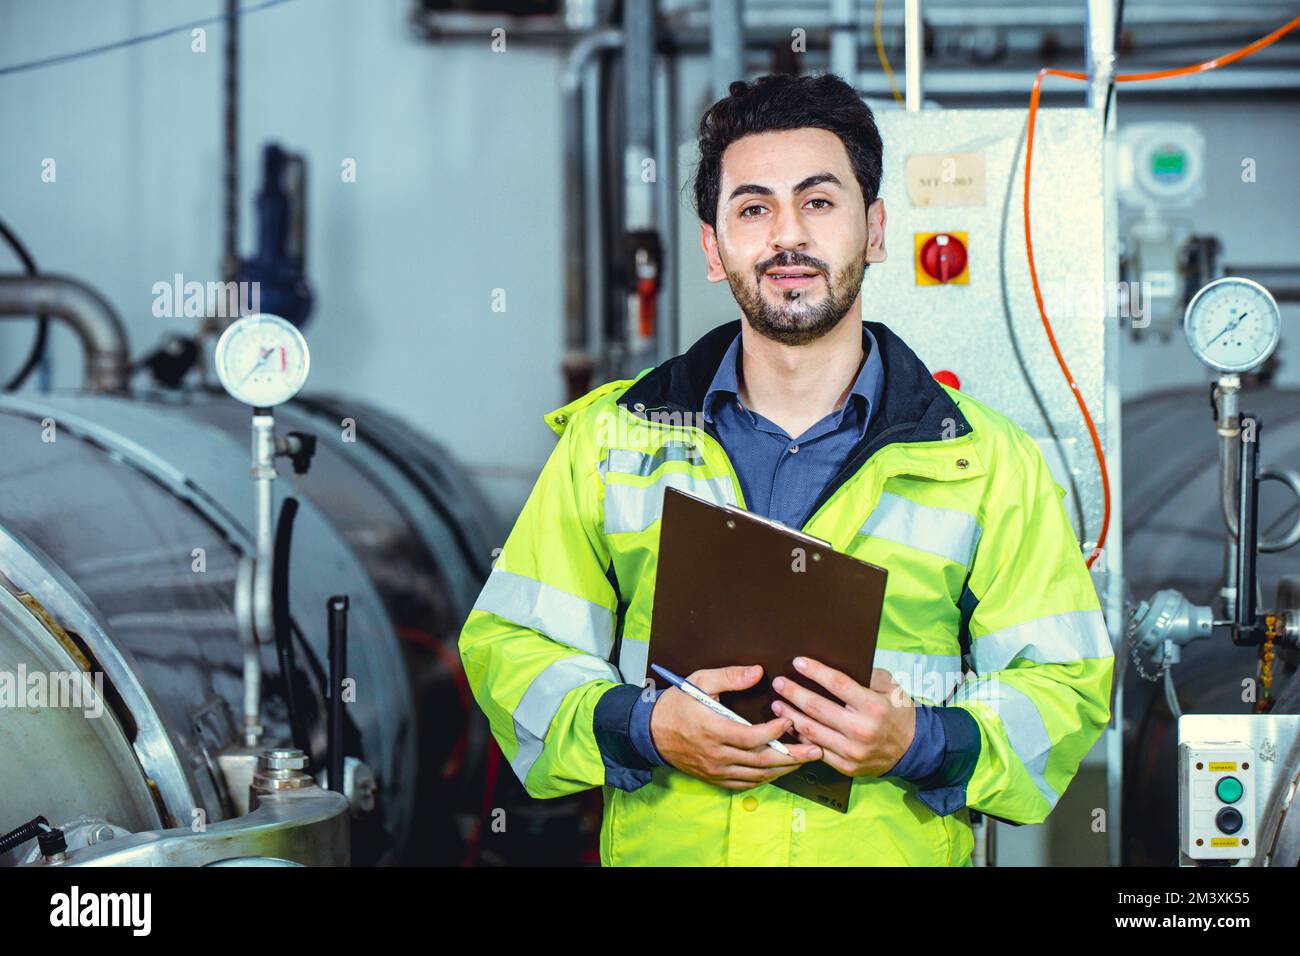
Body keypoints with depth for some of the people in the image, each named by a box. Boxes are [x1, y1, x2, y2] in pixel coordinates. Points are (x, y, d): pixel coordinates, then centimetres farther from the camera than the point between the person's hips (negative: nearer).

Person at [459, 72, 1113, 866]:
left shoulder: (990, 463, 8)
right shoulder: (611, 437, 9)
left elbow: (1067, 685, 8)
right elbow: (509, 646, 8)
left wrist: (921, 743, -10)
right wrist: (643, 727, -8)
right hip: (664, 846, 2)